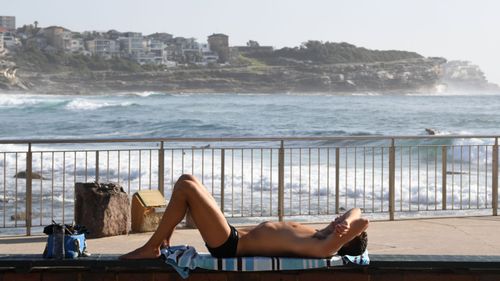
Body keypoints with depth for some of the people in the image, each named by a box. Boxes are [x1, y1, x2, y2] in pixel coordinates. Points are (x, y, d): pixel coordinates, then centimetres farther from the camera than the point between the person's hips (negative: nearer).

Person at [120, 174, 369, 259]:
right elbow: (355, 211, 9)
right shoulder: (318, 237, 5)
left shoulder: (322, 248, -21)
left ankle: (151, 248, -1)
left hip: (229, 245, -10)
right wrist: (348, 219, -8)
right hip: (235, 237, 10)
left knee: (185, 187, -13)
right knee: (187, 181, 13)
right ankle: (163, 239, 20)